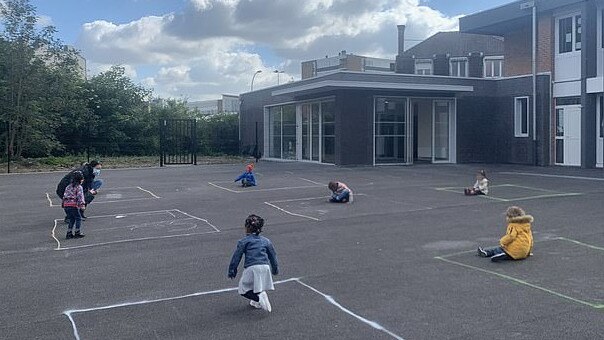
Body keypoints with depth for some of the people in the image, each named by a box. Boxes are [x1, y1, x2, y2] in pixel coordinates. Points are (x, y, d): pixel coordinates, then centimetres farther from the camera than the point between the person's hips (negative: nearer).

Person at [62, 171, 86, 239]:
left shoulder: (68, 187, 21)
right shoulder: (79, 187, -2)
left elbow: (64, 196, 22)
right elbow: (80, 196, -13)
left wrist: (63, 204, 27)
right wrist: (82, 205, -18)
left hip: (66, 205, 7)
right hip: (73, 205, -7)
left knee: (71, 219, 18)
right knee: (78, 218, 6)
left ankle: (69, 233, 15)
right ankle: (77, 233, 4)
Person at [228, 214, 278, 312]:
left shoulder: (243, 241, 8)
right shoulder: (266, 241, 19)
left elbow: (236, 257, 6)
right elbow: (273, 256, 27)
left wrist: (231, 271, 16)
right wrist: (275, 270, 41)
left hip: (251, 268, -4)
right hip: (265, 267, 5)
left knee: (243, 290, 9)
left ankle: (259, 296, -15)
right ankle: (257, 302, 27)